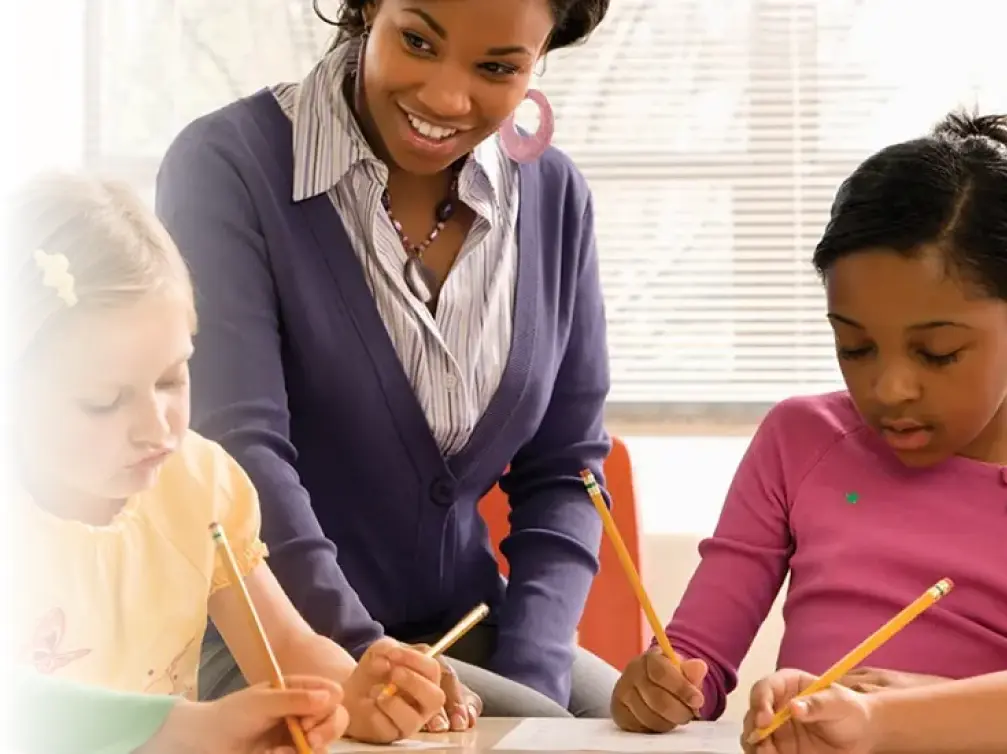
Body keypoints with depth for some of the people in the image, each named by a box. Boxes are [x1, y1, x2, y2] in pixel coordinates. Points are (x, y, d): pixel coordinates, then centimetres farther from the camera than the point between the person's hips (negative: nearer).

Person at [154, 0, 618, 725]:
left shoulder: (555, 199, 2)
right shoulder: (230, 167, -13)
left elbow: (561, 469, 5)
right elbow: (238, 451, -22)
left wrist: (527, 682, -9)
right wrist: (361, 661, -31)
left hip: (463, 632, 6)